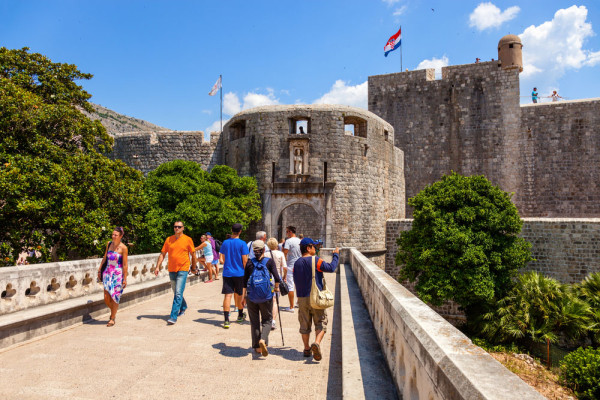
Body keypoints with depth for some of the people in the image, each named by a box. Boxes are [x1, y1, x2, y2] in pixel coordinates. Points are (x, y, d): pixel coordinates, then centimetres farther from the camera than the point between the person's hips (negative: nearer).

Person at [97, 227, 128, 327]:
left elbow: (125, 264, -9)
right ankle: (113, 312, 31)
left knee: (114, 297, 0)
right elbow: (105, 257, 19)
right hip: (107, 273, 5)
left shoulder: (123, 248, -9)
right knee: (106, 297, 3)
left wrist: (125, 278, -10)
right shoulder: (109, 244, 6)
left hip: (118, 274, -4)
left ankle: (112, 318, 17)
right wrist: (99, 269, 20)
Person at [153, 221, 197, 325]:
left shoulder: (188, 239, -3)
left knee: (178, 293, -12)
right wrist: (157, 267, -2)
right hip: (171, 270, 4)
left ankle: (173, 316, -11)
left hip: (183, 269, -4)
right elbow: (162, 254, 7)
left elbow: (193, 254, 5)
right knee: (176, 292, 18)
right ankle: (183, 307, 42)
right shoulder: (169, 239, 5)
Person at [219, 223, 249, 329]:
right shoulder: (242, 244, -8)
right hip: (239, 273, -2)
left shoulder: (225, 243, 3)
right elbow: (245, 261, -8)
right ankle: (240, 315, 34)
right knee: (239, 295, 16)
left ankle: (226, 320, -12)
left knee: (227, 295, -3)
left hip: (227, 273, 2)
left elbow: (222, 260, 6)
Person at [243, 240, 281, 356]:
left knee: (254, 321, 13)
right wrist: (276, 287, 7)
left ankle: (257, 346, 17)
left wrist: (244, 295, 15)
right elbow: (277, 278, -13)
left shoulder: (249, 262, 0)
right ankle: (263, 340, -12)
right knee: (267, 320, 12)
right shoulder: (270, 261, -5)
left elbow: (245, 280, 4)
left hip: (251, 296, 2)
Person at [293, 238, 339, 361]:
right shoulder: (315, 260, -11)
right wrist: (336, 255, 3)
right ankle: (316, 343, -15)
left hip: (302, 298, 4)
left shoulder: (297, 263, 5)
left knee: (305, 325, 14)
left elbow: (296, 280, 11)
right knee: (321, 323, 5)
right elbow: (331, 268, -10)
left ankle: (307, 349, 21)